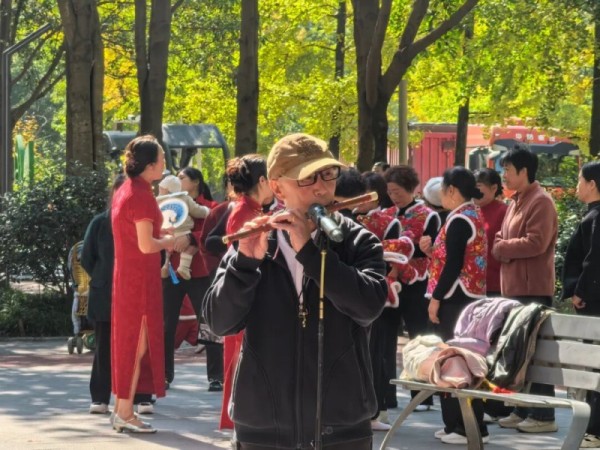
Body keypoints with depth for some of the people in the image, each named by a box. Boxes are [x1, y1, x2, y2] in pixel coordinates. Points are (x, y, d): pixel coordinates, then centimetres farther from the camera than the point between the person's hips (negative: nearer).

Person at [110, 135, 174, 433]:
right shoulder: (141, 196, -19)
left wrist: (159, 235, 15)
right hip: (141, 277, -10)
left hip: (125, 274, 10)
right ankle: (125, 413, -2)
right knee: (138, 342, -4)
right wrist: (168, 242, -5)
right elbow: (146, 245, -22)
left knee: (128, 340, 14)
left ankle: (121, 409, 19)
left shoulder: (124, 191, 11)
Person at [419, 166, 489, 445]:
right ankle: (459, 423, 16)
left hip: (455, 297, -10)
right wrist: (433, 250, 11)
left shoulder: (459, 220, -16)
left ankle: (470, 427, -7)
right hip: (470, 296, 10)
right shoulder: (474, 216, 15)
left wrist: (436, 298, -16)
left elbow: (453, 265, -20)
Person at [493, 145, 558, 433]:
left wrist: (502, 247, -9)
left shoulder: (541, 202, -11)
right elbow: (501, 239, 21)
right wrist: (501, 248, -1)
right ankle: (522, 411, 18)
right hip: (513, 287, 10)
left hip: (533, 290, -10)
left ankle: (543, 416, -6)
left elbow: (536, 243, -20)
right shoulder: (515, 202, 18)